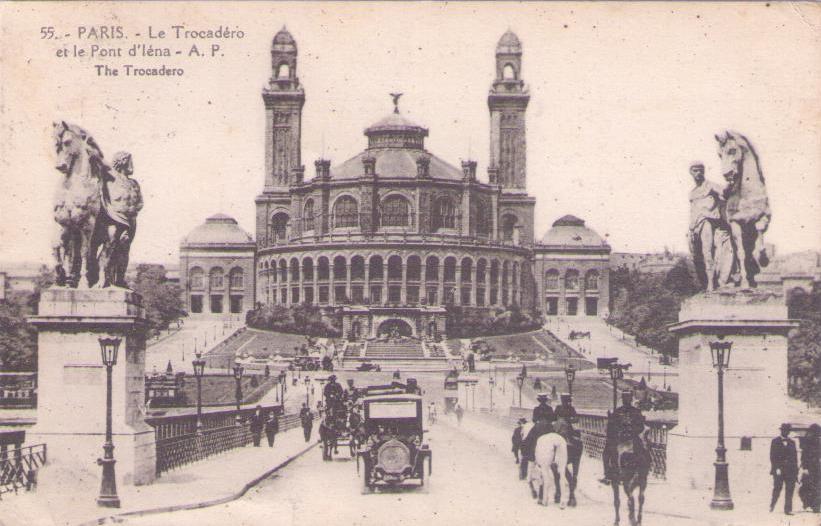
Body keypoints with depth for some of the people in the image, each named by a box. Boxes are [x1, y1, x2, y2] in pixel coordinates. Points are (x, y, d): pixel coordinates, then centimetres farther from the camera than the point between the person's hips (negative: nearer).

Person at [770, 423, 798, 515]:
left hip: (790, 470, 3)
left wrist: (796, 471, 8)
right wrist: (776, 468, -12)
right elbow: (772, 456, -1)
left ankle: (788, 510, 2)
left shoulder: (792, 442, 15)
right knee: (777, 488, -4)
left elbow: (795, 457, 14)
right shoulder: (775, 441, 4)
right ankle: (772, 506, 14)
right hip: (779, 470, -3)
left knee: (789, 490, -1)